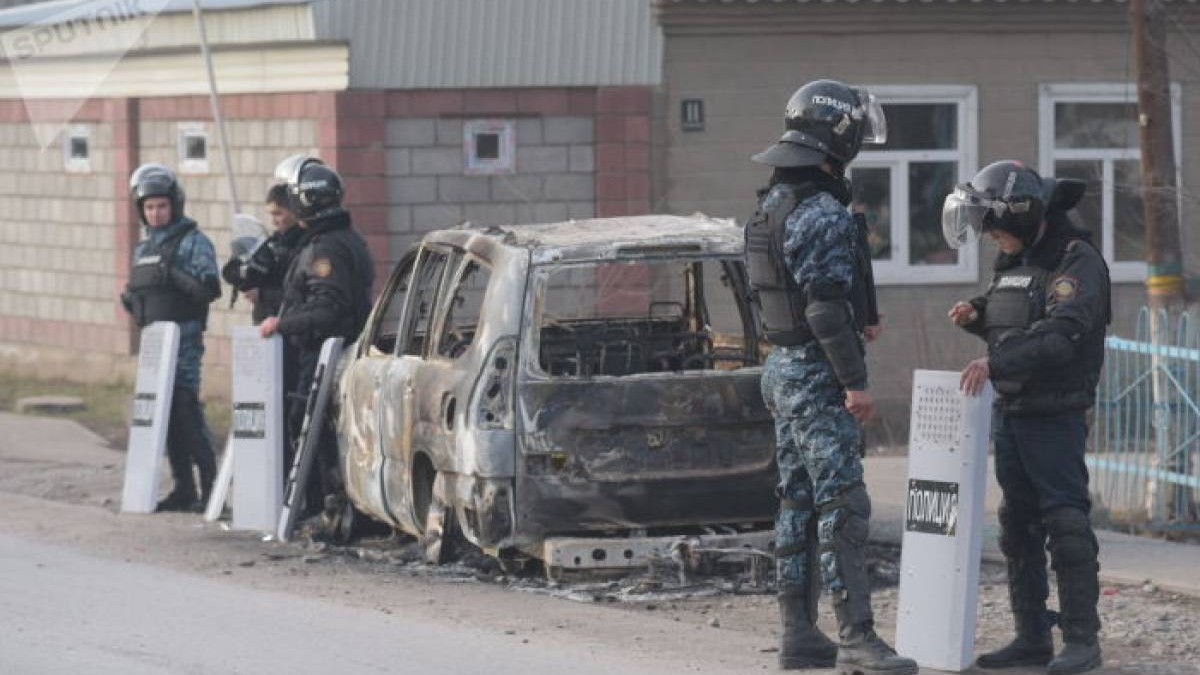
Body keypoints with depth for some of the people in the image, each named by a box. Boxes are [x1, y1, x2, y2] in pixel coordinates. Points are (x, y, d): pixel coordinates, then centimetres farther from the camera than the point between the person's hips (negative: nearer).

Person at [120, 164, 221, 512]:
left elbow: (209, 288, -13)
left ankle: (210, 486, -12)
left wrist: (174, 277, -23)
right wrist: (130, 299, 5)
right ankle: (184, 488, 13)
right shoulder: (143, 248, 19)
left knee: (186, 410, -14)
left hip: (183, 337, -8)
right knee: (165, 414, 8)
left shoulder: (193, 242, -4)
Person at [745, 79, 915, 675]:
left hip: (781, 370, 10)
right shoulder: (823, 215, -19)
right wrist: (855, 381, -21)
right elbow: (827, 306, -23)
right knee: (841, 507, -10)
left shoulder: (771, 206, 13)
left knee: (798, 504, 11)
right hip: (817, 378, -10)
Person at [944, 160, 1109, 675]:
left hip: (1056, 416, -9)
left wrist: (995, 364, -33)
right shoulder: (1013, 260, 15)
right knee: (1018, 526, 10)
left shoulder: (1077, 262, -13)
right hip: (1009, 414, 9)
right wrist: (976, 317, 5)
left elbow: (1058, 335, -26)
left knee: (1066, 524, -8)